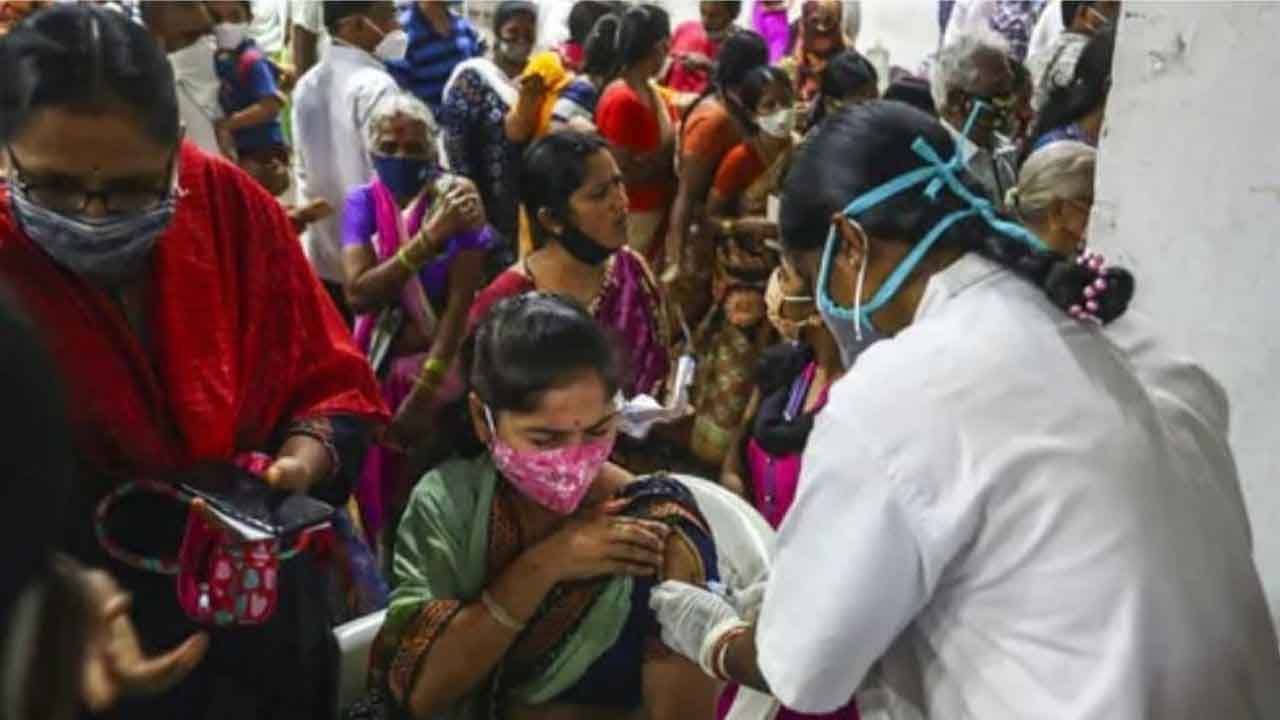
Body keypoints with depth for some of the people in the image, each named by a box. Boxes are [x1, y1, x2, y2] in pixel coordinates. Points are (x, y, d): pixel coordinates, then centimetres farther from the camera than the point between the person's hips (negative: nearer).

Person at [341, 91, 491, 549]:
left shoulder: (455, 198, -12)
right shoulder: (363, 201, -4)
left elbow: (462, 300, -18)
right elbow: (358, 293, -19)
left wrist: (425, 391, -25)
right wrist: (429, 239, -29)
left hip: (443, 360, -3)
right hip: (379, 360, 3)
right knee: (378, 482, 11)